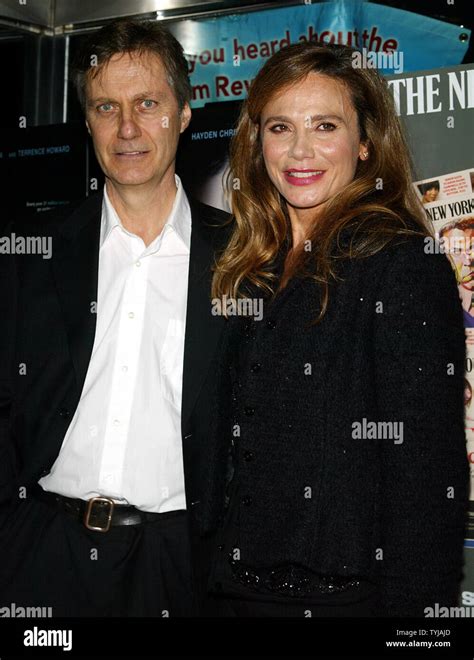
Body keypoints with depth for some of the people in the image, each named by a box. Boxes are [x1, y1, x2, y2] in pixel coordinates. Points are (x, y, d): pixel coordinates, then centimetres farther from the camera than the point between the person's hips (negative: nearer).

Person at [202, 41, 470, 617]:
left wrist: (414, 605, -18)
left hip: (347, 592, -6)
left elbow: (427, 476, -17)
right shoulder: (252, 272, 6)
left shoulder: (403, 264, -14)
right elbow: (231, 451, 11)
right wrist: (218, 576, 9)